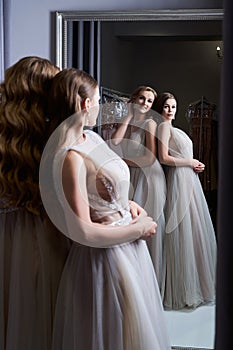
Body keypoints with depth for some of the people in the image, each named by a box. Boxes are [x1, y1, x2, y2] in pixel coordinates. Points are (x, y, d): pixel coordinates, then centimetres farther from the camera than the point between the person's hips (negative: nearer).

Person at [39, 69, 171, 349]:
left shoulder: (90, 138, 3)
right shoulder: (71, 156, -24)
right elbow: (82, 231, -26)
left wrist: (127, 203, 2)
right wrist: (139, 229, -16)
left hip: (128, 249, 9)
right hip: (104, 256, -9)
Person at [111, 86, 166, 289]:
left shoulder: (150, 123, -8)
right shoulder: (129, 123, 11)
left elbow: (150, 159, -16)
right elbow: (115, 140, -10)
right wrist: (129, 116, -4)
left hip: (148, 179, -6)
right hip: (131, 179, 6)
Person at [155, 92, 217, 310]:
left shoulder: (172, 129, 22)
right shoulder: (164, 127, -6)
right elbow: (164, 158, -16)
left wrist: (194, 165, 2)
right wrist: (191, 163, -9)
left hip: (189, 180, 9)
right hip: (179, 180, -9)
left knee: (193, 229, 10)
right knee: (182, 231, -6)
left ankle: (194, 283, 19)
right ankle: (182, 291, 2)